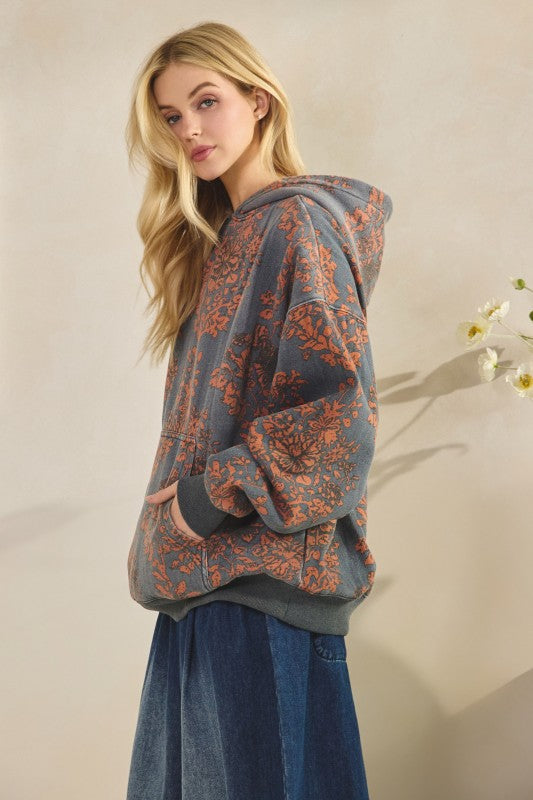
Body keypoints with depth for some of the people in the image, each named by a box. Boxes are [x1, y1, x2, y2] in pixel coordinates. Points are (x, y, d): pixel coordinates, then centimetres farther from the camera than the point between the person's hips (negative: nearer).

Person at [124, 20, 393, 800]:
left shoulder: (298, 221, -9)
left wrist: (216, 495, -14)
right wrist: (185, 504, 9)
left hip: (263, 572, -9)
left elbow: (338, 408, -18)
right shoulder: (219, 237, 17)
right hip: (206, 570, 9)